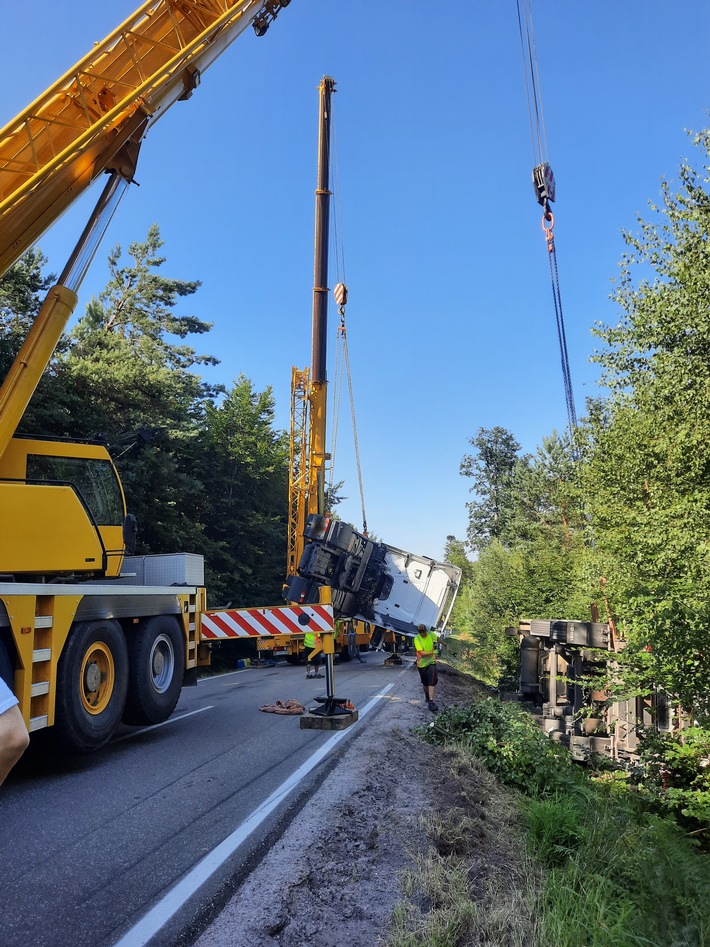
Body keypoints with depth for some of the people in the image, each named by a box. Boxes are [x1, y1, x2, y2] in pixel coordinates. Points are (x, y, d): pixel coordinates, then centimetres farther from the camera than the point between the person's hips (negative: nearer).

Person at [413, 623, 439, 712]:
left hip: (431, 662, 1)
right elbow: (422, 653, -25)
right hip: (422, 663, -1)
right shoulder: (417, 639, -19)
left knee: (432, 682, -14)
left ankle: (431, 702, -18)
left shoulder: (431, 634, -7)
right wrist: (432, 652, -20)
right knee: (425, 683, 16)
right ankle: (427, 697, 42)